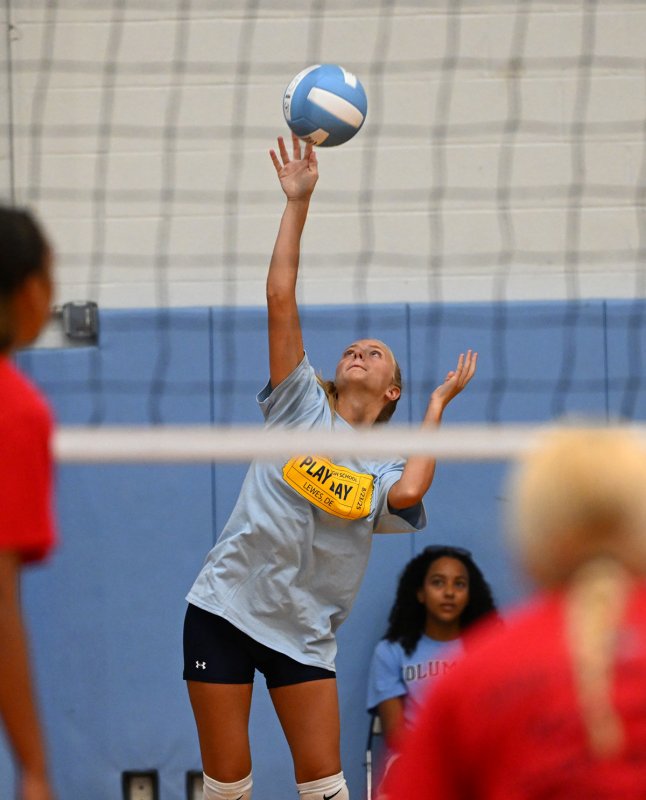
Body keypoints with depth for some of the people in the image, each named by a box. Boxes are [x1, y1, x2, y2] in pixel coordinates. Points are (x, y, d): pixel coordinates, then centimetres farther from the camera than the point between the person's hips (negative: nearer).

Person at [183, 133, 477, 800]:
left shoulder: (384, 474, 8)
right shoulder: (302, 407, 4)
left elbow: (408, 493, -18)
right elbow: (281, 300, -4)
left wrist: (438, 405, -4)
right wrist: (297, 202, -7)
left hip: (304, 636, 2)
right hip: (224, 611, -2)